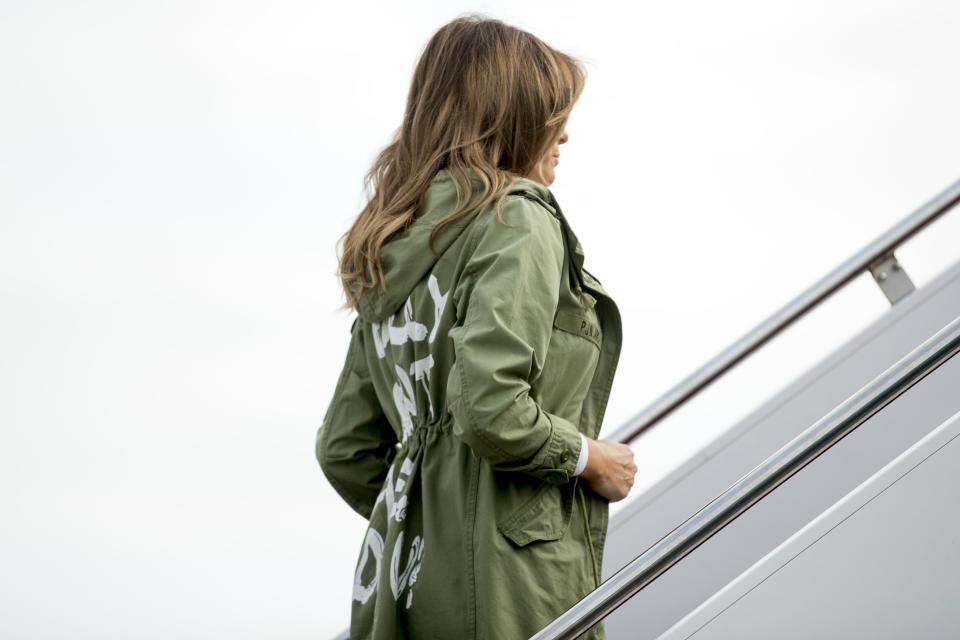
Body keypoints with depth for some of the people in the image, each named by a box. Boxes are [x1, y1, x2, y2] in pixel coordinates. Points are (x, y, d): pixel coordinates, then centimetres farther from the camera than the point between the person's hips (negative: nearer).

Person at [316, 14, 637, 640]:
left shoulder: (389, 244, 16)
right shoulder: (515, 223, -8)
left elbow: (345, 451, 16)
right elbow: (490, 413, -21)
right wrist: (589, 458, -6)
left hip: (400, 577, 8)